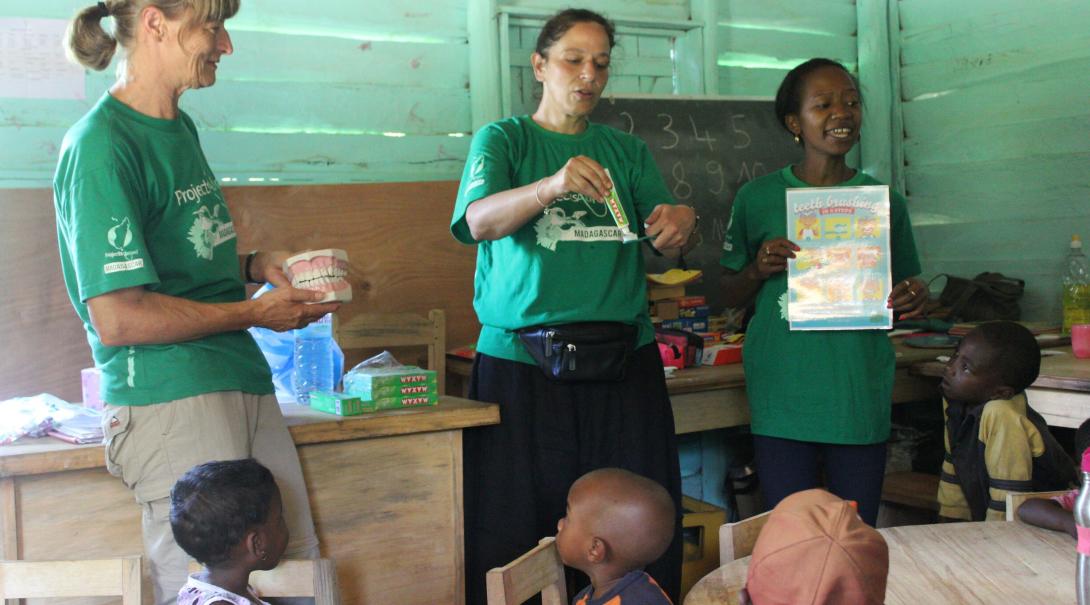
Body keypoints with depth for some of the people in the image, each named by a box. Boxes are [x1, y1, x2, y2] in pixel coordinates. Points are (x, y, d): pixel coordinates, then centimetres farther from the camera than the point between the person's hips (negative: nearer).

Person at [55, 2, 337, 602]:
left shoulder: (180, 128, 15)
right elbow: (117, 318, -18)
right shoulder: (100, 148, -13)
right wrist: (256, 312, -11)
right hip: (171, 401, -9)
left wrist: (252, 264, 8)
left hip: (246, 385, 9)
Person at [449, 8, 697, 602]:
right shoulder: (502, 139, 7)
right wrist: (552, 186, -30)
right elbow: (479, 220, -12)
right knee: (514, 535, -3)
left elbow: (663, 241, 8)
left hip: (623, 359, 3)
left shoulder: (627, 150, 17)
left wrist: (681, 221, -16)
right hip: (521, 359, -3)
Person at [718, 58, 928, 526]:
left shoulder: (886, 202, 7)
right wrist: (758, 269, -10)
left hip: (861, 397, 1)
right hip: (782, 395, -1)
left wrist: (913, 300, -7)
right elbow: (729, 298, 9)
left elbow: (898, 307, 15)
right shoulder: (757, 198, 2)